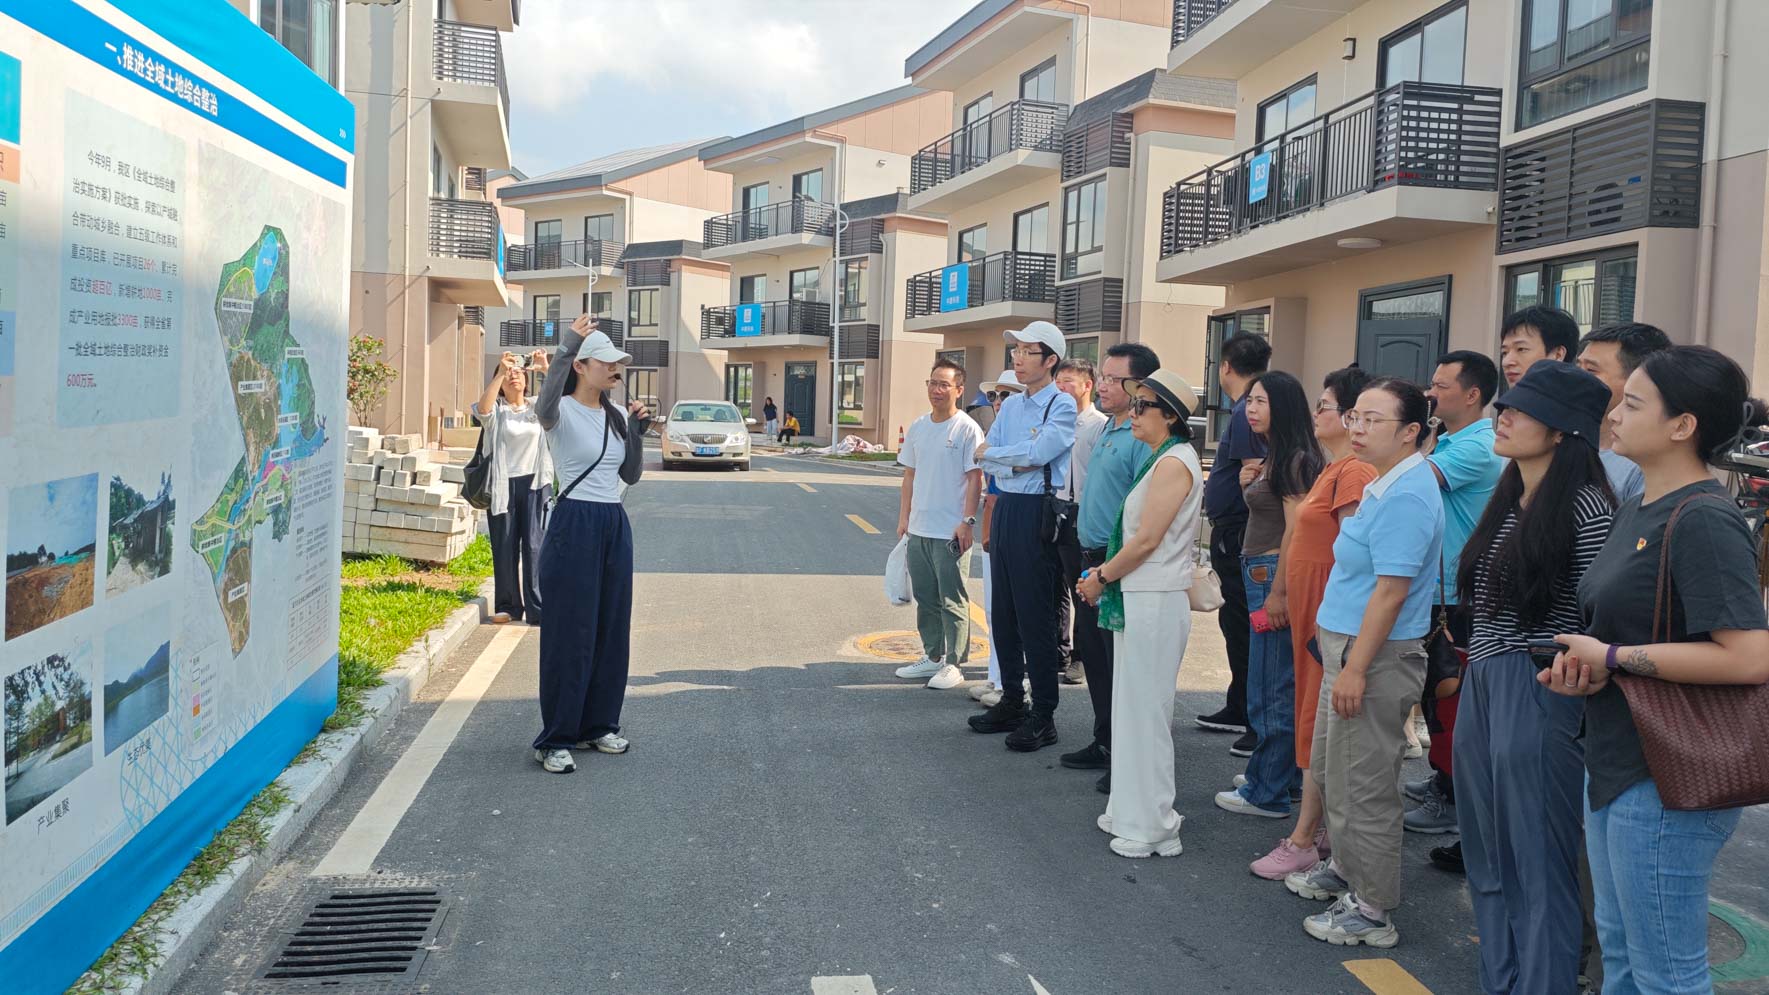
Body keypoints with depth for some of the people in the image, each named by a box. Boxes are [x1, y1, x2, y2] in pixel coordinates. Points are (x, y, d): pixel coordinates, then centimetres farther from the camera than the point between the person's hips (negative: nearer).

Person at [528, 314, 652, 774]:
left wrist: (637, 431, 1)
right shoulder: (562, 412, -9)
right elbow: (545, 407, -35)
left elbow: (631, 475, 14)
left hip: (615, 527, 7)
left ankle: (598, 725, 26)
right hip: (574, 525, -7)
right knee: (569, 633, -4)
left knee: (612, 629, 12)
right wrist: (564, 349, -40)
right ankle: (555, 740, 6)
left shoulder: (615, 416, 12)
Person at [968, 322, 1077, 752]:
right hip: (1005, 507, 8)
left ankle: (1043, 715, 5)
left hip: (1037, 513, -8)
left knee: (1035, 615, -4)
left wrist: (992, 453, -6)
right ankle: (1011, 701, 26)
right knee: (1002, 612, 13)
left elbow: (1038, 451, -20)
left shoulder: (1062, 406, -7)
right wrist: (1018, 463, -12)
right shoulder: (1010, 406, 14)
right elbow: (985, 460, 7)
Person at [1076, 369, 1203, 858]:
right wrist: (1106, 572, 10)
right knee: (1134, 708, 15)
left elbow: (1146, 540, -19)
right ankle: (1133, 810, 26)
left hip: (1155, 602, -10)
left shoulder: (1173, 463, -15)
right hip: (1140, 597, 10)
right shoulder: (1164, 460, 16)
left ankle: (1152, 827, 7)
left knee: (1144, 712, -3)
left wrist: (1102, 577, -9)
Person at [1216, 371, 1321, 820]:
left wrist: (1278, 592, -22)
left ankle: (1266, 792, 7)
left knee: (1270, 687, -2)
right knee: (1280, 684, 17)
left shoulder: (1296, 459, -15)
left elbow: (1296, 529, -20)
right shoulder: (1275, 458, 16)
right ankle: (1285, 774, 28)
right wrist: (1251, 482, 8)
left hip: (1275, 576, -10)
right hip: (1260, 574, 10)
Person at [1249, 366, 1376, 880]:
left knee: (1318, 724, -3)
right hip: (1311, 614, 10)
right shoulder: (1333, 470, 14)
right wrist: (1293, 606, 17)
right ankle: (1325, 831, 23)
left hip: (1330, 615, -10)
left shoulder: (1353, 473, -17)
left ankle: (1304, 841, 5)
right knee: (1316, 721, 14)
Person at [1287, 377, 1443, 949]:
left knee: (1363, 786, 0)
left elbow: (1391, 591, -25)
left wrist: (1355, 668, -24)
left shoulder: (1405, 496, -20)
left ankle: (1372, 909, 13)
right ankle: (1346, 870, 38)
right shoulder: (1382, 486, 12)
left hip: (1375, 655, -10)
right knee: (1331, 772, 22)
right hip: (1346, 646, 10)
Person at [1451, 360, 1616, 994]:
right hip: (1481, 687, 8)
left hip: (1539, 696, -8)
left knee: (1537, 862, 2)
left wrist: (1583, 706, -14)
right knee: (1489, 857, 16)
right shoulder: (1508, 501, 13)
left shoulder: (1585, 504, -11)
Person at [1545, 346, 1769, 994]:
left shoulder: (1704, 521, -19)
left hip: (1666, 784, -9)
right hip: (1614, 764, 9)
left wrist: (1614, 659, -20)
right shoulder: (1638, 509, 10)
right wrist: (1581, 666, 0)